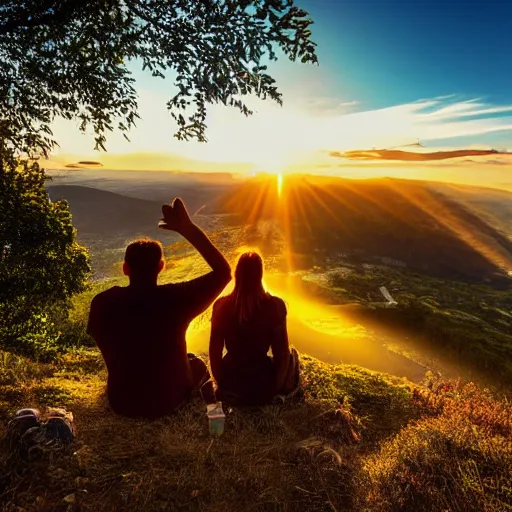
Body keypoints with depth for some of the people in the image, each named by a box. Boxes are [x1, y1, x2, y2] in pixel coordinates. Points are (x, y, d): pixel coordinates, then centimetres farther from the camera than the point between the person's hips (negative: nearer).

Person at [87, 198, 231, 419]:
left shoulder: (102, 302, -17)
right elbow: (223, 272, -12)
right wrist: (188, 229, -14)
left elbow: (108, 349, 1)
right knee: (197, 365, 29)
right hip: (170, 400, -2)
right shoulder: (176, 297, -25)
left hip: (122, 404, 3)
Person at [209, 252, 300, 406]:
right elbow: (282, 352, -13)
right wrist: (275, 388, 3)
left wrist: (222, 384, 11)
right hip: (262, 385, -3)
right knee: (292, 354, 27)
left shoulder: (221, 305, -12)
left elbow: (214, 351, -5)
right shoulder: (275, 306, -18)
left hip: (231, 385, 3)